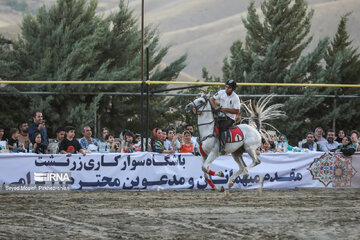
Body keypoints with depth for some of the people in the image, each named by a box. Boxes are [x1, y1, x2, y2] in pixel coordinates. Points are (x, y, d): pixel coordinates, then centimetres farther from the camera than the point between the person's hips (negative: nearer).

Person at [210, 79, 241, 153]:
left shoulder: (235, 98, -12)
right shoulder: (222, 92, 2)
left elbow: (237, 111, -15)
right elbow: (212, 99, 7)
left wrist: (225, 109, -21)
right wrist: (216, 107, -11)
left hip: (230, 118, -6)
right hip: (221, 116, 6)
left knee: (222, 127, -31)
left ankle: (222, 146, -39)